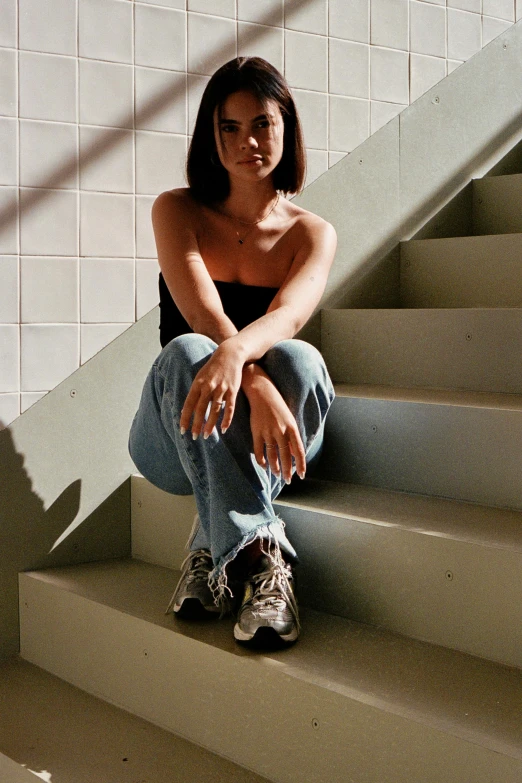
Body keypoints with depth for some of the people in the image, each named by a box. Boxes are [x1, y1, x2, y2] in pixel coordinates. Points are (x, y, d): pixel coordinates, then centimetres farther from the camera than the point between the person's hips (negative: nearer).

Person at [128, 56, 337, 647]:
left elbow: (287, 315, -20)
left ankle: (214, 547, -30)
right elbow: (202, 315, -18)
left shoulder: (312, 234, 3)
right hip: (179, 442, -1)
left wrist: (236, 353, -44)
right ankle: (259, 555, -42)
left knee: (298, 358, -32)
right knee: (188, 353, -34)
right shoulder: (178, 211, 1)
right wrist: (257, 386, -38)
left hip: (269, 437, 1)